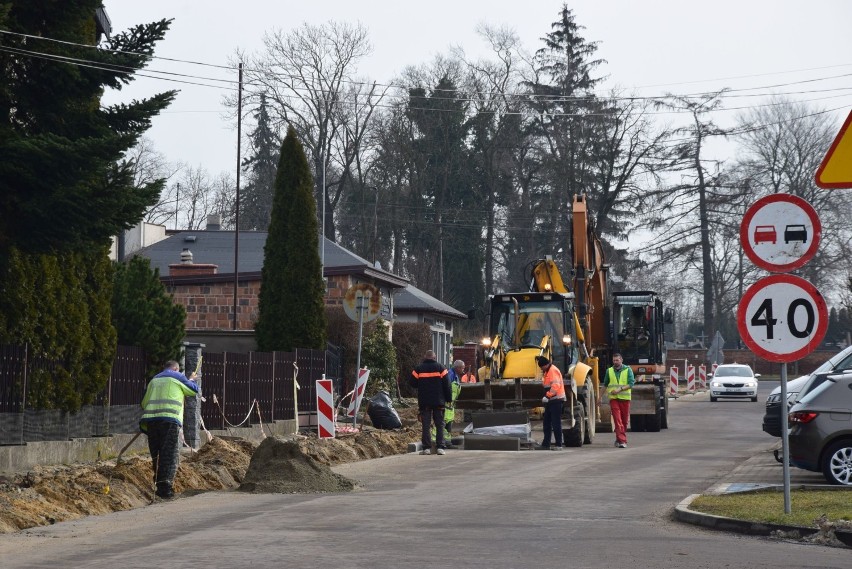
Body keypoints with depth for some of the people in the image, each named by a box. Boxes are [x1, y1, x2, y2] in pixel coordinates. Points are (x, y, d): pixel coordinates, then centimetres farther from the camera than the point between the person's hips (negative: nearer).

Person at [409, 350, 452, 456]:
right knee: (439, 424, 5)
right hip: (438, 401, 0)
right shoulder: (440, 368, 0)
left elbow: (412, 383, 3)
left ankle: (426, 448, -4)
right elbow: (447, 385, -2)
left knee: (426, 425, 2)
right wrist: (449, 399, 4)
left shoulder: (419, 368, 1)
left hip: (424, 402, 0)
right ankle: (440, 447, -3)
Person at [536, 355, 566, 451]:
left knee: (556, 423, -8)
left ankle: (558, 444, -5)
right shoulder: (547, 371, 18)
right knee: (546, 422, 11)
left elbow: (555, 386, -24)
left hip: (556, 400, -10)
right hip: (550, 401, 10)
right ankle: (546, 444, 16)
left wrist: (547, 396, -25)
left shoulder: (553, 371, -14)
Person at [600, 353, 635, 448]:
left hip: (625, 398, 0)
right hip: (613, 398, 0)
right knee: (617, 420, -11)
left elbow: (631, 384, -7)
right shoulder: (609, 371, 9)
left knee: (624, 420, 6)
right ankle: (622, 440, -16)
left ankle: (619, 439, 23)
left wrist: (619, 389, -18)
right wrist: (600, 397, 17)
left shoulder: (628, 370, 2)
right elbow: (604, 385, 19)